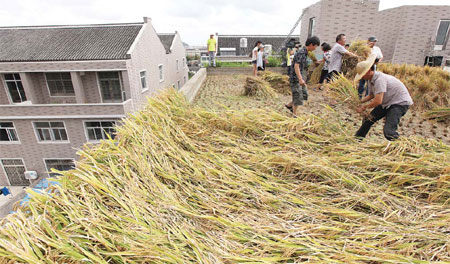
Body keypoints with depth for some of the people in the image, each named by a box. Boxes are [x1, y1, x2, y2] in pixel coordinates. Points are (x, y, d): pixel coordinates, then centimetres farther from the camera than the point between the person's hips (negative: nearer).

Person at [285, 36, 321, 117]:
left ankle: (289, 105, 26)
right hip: (296, 79, -9)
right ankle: (294, 114, 11)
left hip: (300, 78, 9)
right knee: (298, 96, -3)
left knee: (304, 94, 12)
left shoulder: (305, 52, 12)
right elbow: (296, 66, -26)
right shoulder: (301, 52, -17)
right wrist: (300, 79, -34)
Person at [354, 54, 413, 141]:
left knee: (388, 131, -24)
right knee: (369, 119, 12)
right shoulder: (371, 80, 1)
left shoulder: (379, 79, -29)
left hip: (400, 102, -10)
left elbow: (378, 101, -33)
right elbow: (371, 95, 16)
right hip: (388, 102, 10)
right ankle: (358, 137, 27)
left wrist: (364, 107, -18)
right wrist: (360, 101, -1)